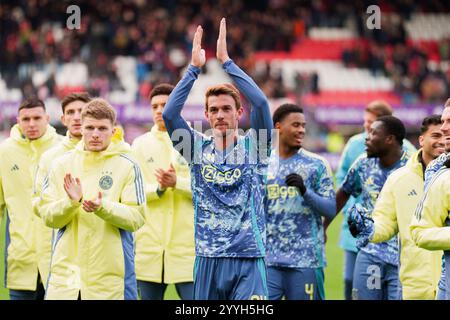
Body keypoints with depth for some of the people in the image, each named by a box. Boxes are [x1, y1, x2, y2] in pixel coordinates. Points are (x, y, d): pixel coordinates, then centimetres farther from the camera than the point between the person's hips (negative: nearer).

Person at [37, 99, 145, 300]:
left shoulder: (127, 166, 0)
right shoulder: (61, 164, 7)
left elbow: (136, 218, -5)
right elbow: (47, 216, 4)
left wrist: (103, 207, -20)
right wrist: (71, 202, -14)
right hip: (66, 271, 2)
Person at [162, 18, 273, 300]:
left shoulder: (254, 147, 3)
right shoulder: (198, 148, 8)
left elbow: (261, 103, -13)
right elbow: (169, 114, -7)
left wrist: (226, 61, -12)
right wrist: (195, 68, -9)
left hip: (248, 260, -2)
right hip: (208, 261, 2)